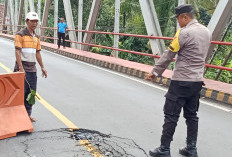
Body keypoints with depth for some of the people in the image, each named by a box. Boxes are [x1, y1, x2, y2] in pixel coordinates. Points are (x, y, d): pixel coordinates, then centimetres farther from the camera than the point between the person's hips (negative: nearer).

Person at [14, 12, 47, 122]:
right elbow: (17, 52, -15)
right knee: (22, 92, -3)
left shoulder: (36, 37, 14)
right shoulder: (20, 35, -7)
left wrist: (42, 67, 16)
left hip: (32, 68, 7)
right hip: (22, 68, -7)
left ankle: (27, 115, 20)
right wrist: (21, 68, -23)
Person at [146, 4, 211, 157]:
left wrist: (155, 72, -4)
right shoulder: (206, 32, 10)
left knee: (171, 116, 1)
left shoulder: (184, 33, -14)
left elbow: (168, 55, -12)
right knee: (192, 115, 16)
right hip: (198, 81, 8)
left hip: (181, 81, -8)